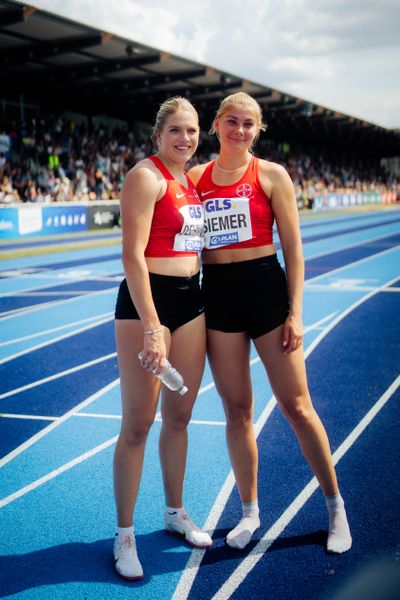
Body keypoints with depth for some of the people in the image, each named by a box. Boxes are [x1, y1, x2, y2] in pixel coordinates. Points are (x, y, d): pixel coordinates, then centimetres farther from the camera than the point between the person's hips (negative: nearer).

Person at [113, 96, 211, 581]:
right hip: (146, 302, -8)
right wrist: (152, 329, -24)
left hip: (191, 301, 8)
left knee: (179, 417, 16)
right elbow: (132, 256, -18)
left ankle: (175, 513, 33)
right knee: (138, 425, -1)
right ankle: (124, 535, 12)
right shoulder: (147, 176, -11)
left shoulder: (191, 179, 13)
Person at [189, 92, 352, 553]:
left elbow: (292, 248, -2)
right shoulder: (196, 177, 7)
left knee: (296, 405, 1)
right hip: (216, 294, 3)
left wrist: (294, 312, -8)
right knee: (236, 409, 9)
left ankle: (336, 507, 18)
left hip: (265, 288, -3)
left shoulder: (271, 175, -1)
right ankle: (249, 511, 24)